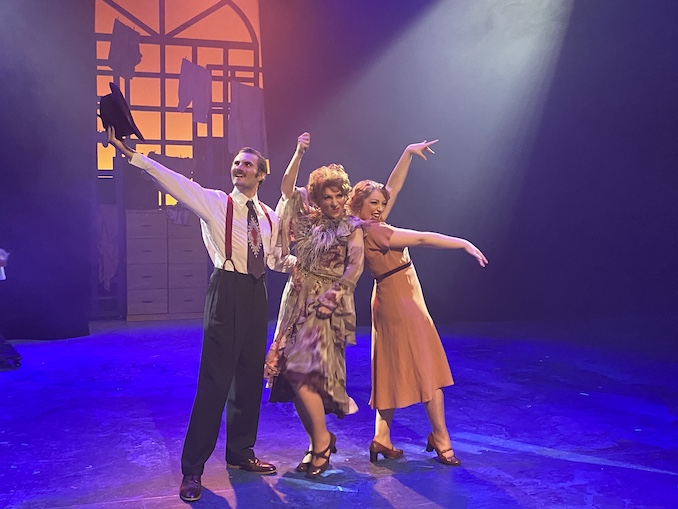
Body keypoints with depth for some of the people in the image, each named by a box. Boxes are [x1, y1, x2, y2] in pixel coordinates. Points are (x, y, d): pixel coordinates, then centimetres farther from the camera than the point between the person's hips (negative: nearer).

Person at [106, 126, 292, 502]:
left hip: (256, 294, 6)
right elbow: (173, 181, -12)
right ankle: (192, 469, 4)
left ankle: (240, 453, 30)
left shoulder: (270, 218, 14)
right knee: (215, 379, -7)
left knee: (250, 376, 13)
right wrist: (131, 154, -22)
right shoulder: (214, 202, -1)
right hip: (227, 291, -5)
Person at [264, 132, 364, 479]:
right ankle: (316, 443, 12)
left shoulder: (352, 228, 1)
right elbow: (287, 189, 7)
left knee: (303, 372, -16)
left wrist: (330, 297, -17)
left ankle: (323, 440, 0)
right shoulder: (310, 222, 12)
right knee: (291, 372, 0)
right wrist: (299, 153, -1)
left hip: (328, 305, -5)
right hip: (297, 301, 5)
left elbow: (355, 268, -10)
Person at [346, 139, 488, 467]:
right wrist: (464, 243, -17)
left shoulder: (373, 226, 7)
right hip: (399, 302, -10)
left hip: (399, 301, 10)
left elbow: (394, 185, 12)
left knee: (395, 371, 12)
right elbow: (421, 238, -19)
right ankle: (440, 440, 8)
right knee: (427, 368, -2)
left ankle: (382, 439, 14)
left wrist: (408, 154, 8)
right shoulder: (370, 230, -19)